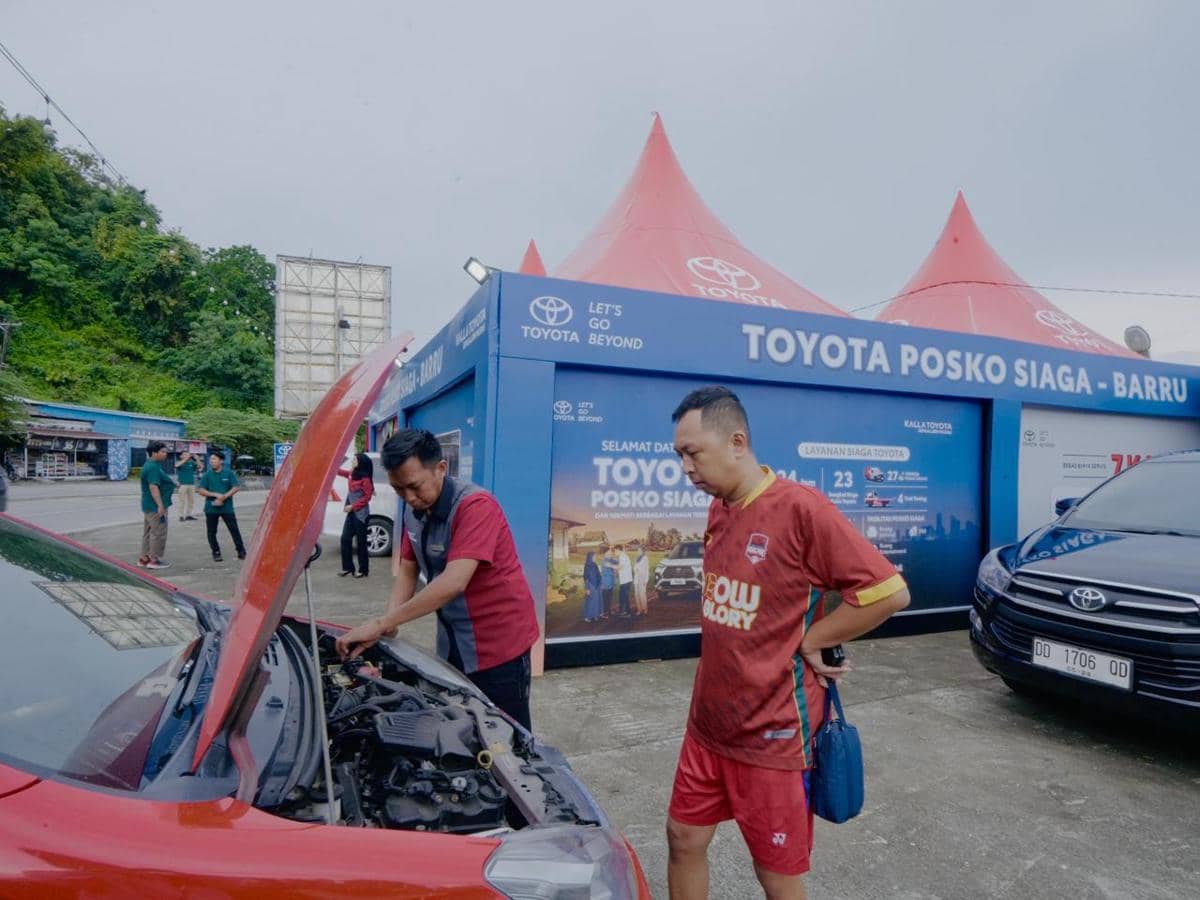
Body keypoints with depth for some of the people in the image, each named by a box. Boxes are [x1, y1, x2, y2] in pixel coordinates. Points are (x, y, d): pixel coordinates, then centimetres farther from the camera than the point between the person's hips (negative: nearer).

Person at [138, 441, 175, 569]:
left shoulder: (150, 465, 14)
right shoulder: (153, 467, -19)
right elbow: (153, 487, -26)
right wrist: (160, 505, -28)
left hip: (149, 505, 11)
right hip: (155, 506, -11)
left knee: (148, 531, 15)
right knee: (158, 533, -4)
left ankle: (144, 558, 22)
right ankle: (154, 560, 1)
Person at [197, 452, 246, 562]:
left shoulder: (229, 473, 0)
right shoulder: (207, 475, 3)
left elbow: (236, 487, -5)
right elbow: (201, 491, -1)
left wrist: (223, 497, -14)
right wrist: (216, 495, -16)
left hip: (227, 508, -2)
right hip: (211, 508, 2)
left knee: (234, 529, 0)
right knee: (211, 532, 5)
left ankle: (241, 551, 10)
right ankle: (216, 553, 18)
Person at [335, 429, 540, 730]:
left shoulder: (476, 505, -26)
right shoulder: (414, 511, 2)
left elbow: (453, 583, -34)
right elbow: (407, 570, 8)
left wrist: (381, 624, -31)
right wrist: (389, 622, -11)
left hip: (499, 642, -8)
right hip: (454, 643, 8)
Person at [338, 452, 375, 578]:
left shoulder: (365, 479, -14)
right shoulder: (352, 474, 8)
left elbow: (367, 497, -14)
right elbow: (340, 471, 23)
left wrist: (353, 506, -16)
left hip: (361, 513, -8)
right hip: (351, 512, 8)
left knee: (361, 542, -1)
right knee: (345, 539, 8)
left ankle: (363, 570, 9)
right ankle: (348, 567, 18)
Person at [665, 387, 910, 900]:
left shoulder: (800, 508, -21)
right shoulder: (718, 510, 4)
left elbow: (890, 592, -20)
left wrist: (809, 642, -14)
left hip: (773, 733, -7)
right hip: (708, 722, 7)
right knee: (683, 839, 19)